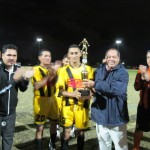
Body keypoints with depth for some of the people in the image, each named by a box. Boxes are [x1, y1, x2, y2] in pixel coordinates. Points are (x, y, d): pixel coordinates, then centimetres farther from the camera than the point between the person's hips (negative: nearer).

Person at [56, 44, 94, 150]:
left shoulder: (88, 69, 2)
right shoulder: (64, 70, 0)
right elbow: (61, 91, -2)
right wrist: (73, 94, -21)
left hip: (82, 105, 1)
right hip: (68, 106, -1)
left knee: (81, 131, 13)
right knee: (66, 132, 3)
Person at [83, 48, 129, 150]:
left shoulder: (123, 72, -11)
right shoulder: (100, 70, 8)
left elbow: (117, 88, -29)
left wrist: (95, 85, -28)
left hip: (116, 115, -5)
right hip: (101, 114, 5)